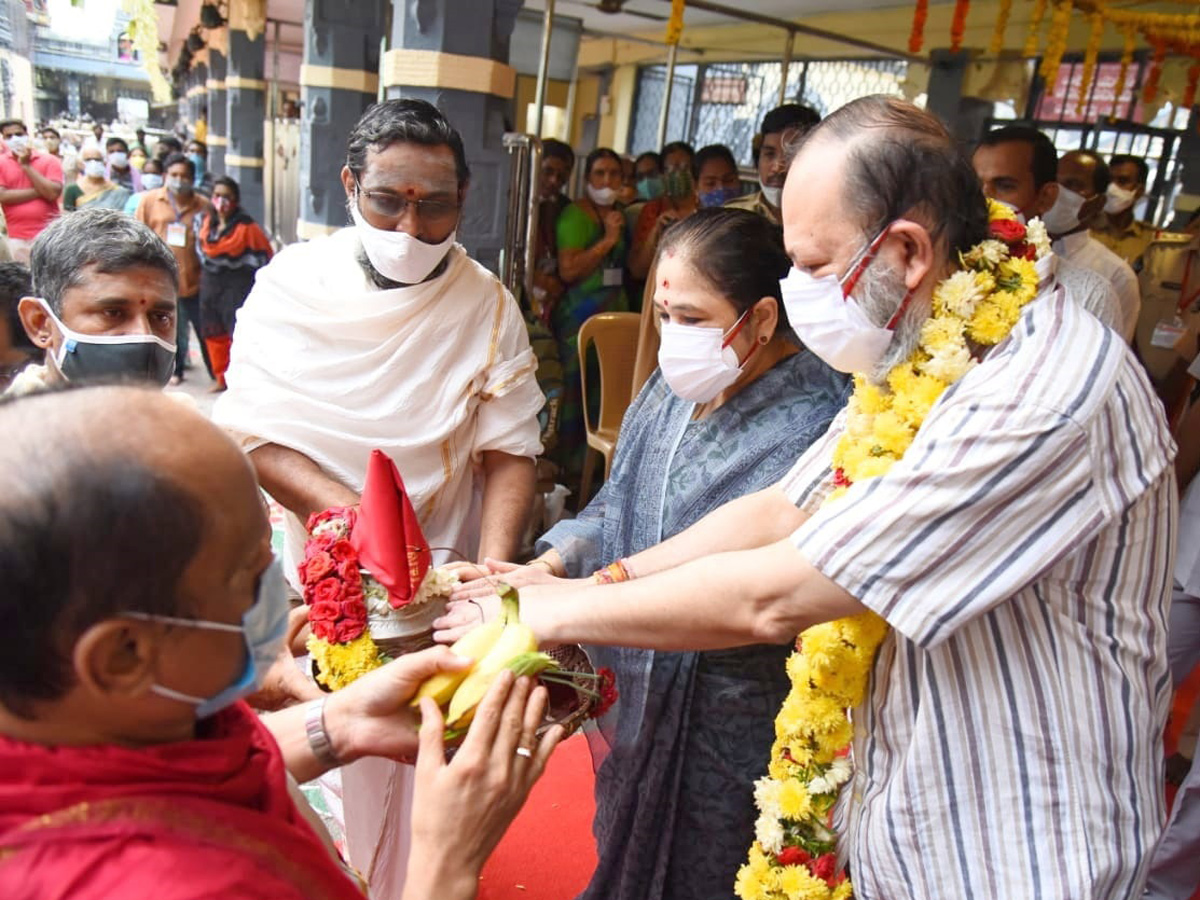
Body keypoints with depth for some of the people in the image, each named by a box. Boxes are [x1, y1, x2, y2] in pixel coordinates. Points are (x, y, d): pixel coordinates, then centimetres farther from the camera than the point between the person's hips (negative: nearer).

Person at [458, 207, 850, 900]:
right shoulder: (677, 389, 1)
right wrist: (551, 564, -11)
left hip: (731, 732, -7)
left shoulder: (813, 427, -23)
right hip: (632, 697, 7)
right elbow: (615, 510, 8)